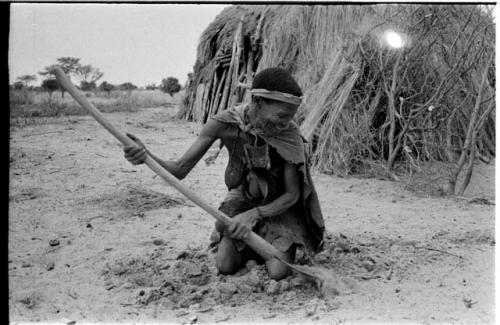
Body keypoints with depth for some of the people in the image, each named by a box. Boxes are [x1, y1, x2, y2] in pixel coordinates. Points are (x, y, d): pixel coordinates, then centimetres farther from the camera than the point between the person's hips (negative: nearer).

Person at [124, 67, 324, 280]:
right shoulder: (226, 123, -25)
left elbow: (292, 194, -19)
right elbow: (179, 170, -21)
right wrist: (147, 157, -41)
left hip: (279, 205, -2)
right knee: (225, 266, -10)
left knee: (277, 273, -17)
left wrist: (253, 215, -34)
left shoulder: (290, 134, -29)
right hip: (242, 199, 2)